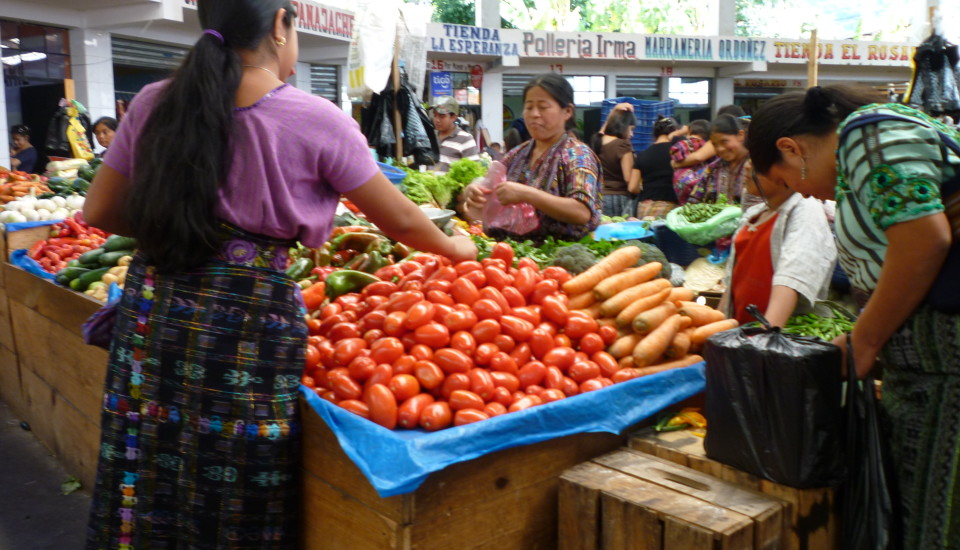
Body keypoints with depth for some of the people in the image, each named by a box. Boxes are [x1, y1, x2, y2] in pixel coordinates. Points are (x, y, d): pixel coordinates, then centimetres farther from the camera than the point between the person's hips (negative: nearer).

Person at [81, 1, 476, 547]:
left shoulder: (156, 104, 3)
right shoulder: (315, 119, -7)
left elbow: (101, 211, 10)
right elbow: (400, 221, 2)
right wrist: (455, 247, 20)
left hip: (154, 309, 4)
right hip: (250, 322, -4)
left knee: (147, 486, 18)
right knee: (238, 499, 12)